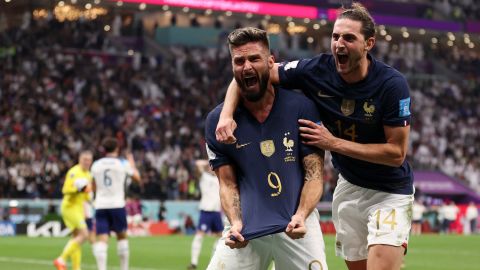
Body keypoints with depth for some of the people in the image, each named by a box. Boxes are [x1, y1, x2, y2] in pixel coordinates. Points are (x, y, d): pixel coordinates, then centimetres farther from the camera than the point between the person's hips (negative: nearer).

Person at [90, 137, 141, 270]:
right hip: (117, 205, -1)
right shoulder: (123, 164, 0)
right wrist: (132, 164, 32)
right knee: (122, 236, 17)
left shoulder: (96, 165, 7)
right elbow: (137, 177, 15)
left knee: (102, 240, -5)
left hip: (100, 206, 1)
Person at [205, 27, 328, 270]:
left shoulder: (301, 107, -2)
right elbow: (227, 183, 3)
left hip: (297, 224, -1)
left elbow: (314, 174, -2)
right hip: (246, 227, 1)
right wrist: (235, 223, -15)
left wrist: (301, 216, -19)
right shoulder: (217, 120, 0)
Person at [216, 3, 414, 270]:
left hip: (391, 191, -4)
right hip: (349, 186, 4)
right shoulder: (316, 70, -13)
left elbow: (397, 153, -21)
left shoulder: (393, 84, -22)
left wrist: (334, 143, -22)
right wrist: (226, 114, -22)